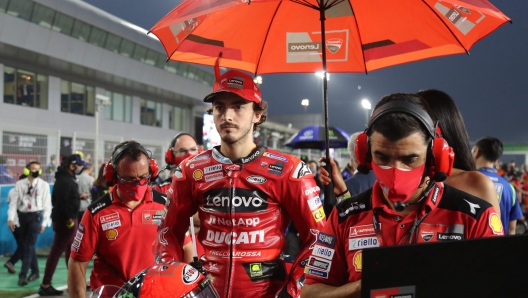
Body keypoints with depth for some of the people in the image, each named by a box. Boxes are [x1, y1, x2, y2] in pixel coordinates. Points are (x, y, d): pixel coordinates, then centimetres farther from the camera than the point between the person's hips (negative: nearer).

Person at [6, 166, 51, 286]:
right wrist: (11, 218, -8)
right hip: (22, 216, 3)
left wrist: (44, 222, -2)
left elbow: (47, 205, 1)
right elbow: (13, 202, 1)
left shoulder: (44, 185, -1)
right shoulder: (19, 184, 2)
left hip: (35, 216, -3)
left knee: (29, 246, -9)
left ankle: (22, 275, -10)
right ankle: (35, 271, 22)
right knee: (24, 245, 9)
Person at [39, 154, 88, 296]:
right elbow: (62, 202, -25)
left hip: (68, 219, 11)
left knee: (71, 250, 16)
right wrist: (68, 220, -23)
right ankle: (45, 286, 0)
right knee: (56, 251, -6)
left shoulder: (68, 179, 14)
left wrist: (79, 196, 13)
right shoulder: (64, 181, -18)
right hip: (65, 220, -11)